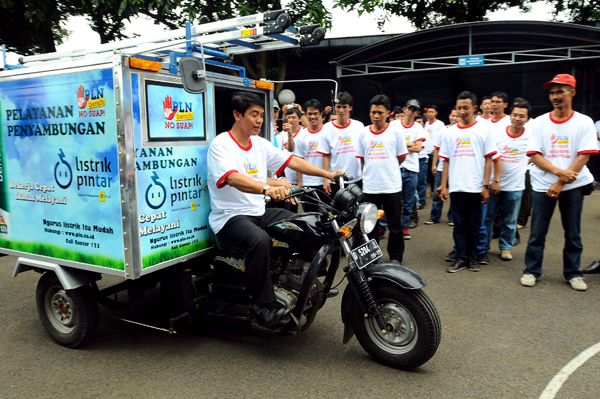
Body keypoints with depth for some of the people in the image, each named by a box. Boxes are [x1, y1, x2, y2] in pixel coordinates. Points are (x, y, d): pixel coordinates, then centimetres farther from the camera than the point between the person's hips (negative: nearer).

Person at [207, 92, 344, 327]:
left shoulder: (260, 144, 11)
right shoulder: (221, 144, -12)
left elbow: (292, 161, 8)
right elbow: (233, 178, -31)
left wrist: (328, 175, -1)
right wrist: (267, 189, -48)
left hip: (259, 212, 8)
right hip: (230, 216, -7)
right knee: (260, 240, -35)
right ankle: (264, 305, -22)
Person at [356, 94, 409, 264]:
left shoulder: (395, 131, -2)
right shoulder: (364, 133, 6)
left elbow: (402, 156, 4)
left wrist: (387, 169, 9)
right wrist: (371, 172, 6)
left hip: (392, 186, -2)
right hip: (369, 187, 3)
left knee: (395, 225, 6)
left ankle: (396, 257, 20)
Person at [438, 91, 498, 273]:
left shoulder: (483, 130, 2)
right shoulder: (450, 132, 9)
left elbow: (488, 159, 0)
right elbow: (446, 161, 10)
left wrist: (486, 186, -6)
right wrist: (443, 186, 4)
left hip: (476, 188, -2)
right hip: (456, 188, 2)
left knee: (474, 225, 7)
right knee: (459, 224, 6)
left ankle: (472, 256, 20)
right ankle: (461, 258, 13)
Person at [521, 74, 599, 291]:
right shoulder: (540, 122, 3)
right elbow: (534, 155, -4)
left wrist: (560, 183, -15)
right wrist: (559, 172, -18)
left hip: (573, 185, 0)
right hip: (543, 185, 1)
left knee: (573, 232, 7)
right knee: (537, 232, 3)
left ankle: (573, 273, 22)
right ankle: (531, 270, 15)